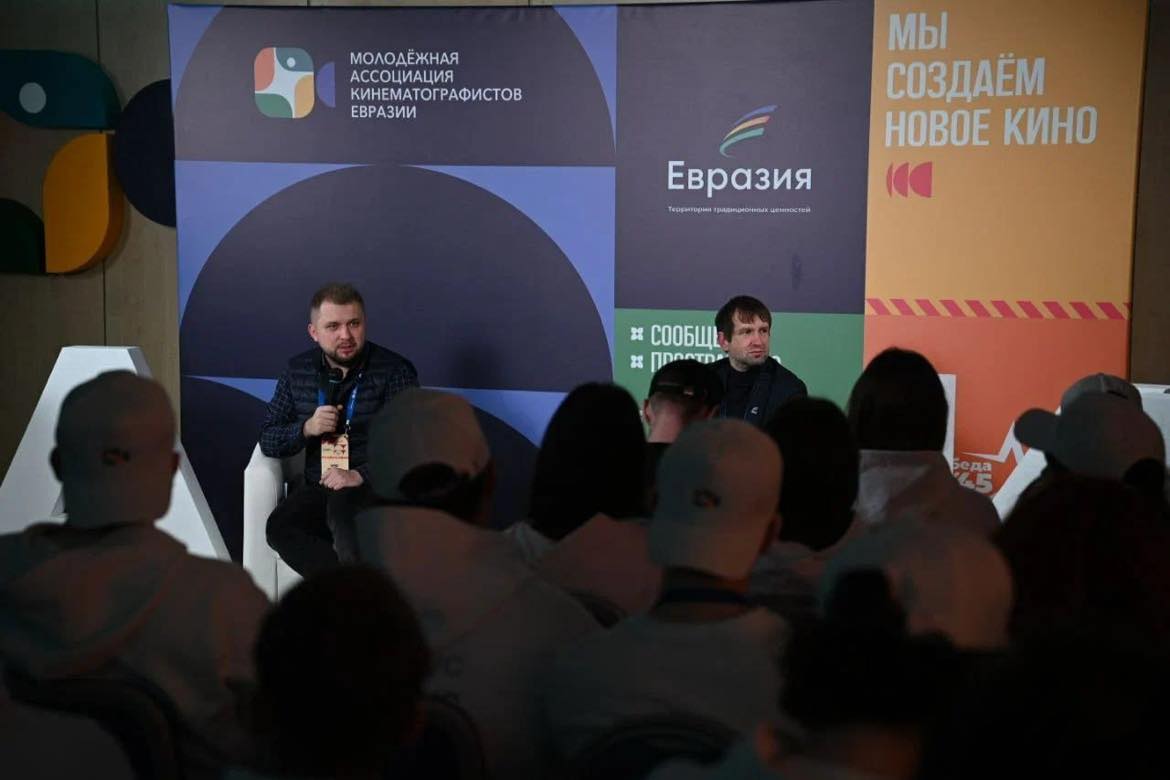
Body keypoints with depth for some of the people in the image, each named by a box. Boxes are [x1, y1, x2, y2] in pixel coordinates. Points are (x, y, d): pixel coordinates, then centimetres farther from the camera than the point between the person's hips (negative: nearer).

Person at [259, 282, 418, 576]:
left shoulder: (394, 370, -2)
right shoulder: (298, 371, 11)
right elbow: (268, 441, 13)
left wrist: (360, 475, -22)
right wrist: (306, 429, -7)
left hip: (376, 485, -4)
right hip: (318, 486, 4)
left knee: (342, 509, -38)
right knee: (280, 528, -27)